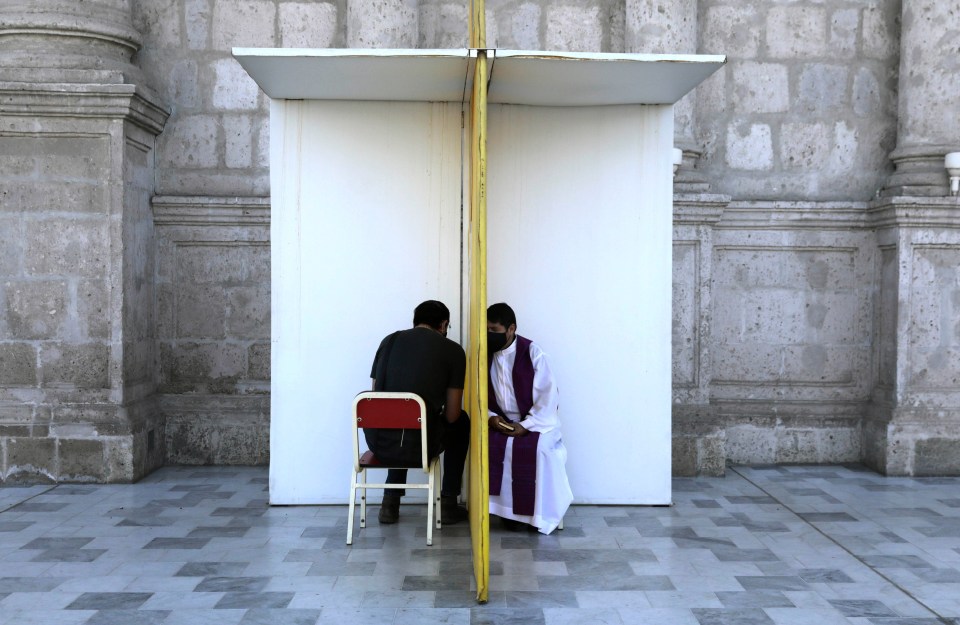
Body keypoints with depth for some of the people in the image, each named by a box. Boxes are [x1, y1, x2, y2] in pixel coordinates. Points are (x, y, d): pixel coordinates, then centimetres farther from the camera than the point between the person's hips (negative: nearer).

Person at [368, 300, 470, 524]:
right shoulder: (453, 350, 2)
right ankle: (448, 503, 30)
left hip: (377, 443, 4)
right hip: (419, 447, -3)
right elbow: (451, 416, 3)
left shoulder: (389, 341, 11)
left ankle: (390, 503, 31)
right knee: (461, 422, 29)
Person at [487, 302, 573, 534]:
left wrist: (525, 426, -20)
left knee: (538, 448, -32)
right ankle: (506, 509, -13)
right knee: (489, 444, -27)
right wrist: (491, 418, -14)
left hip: (535, 423, -3)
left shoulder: (532, 352, -11)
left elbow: (547, 396, -13)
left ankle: (538, 513, -14)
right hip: (501, 423, 4)